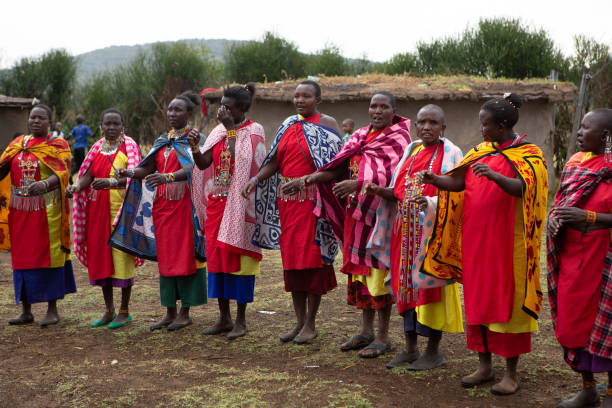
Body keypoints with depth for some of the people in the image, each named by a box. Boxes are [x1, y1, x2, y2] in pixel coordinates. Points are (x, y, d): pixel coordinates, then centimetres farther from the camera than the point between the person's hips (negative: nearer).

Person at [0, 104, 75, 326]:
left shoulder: (58, 145, 0)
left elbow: (62, 172, -16)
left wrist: (45, 183, -35)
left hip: (47, 209, -4)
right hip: (20, 208, 4)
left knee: (48, 256, -2)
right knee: (22, 256, 6)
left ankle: (52, 309, 7)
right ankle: (26, 310, 15)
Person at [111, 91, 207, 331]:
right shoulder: (162, 141, 17)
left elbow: (191, 169, -18)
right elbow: (148, 167, 7)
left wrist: (167, 177, -34)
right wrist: (130, 173, -13)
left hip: (184, 204, -6)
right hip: (162, 204, 6)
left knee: (185, 256, -4)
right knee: (165, 256, 7)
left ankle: (185, 312, 3)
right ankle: (170, 312, 14)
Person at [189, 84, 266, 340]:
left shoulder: (253, 131, -5)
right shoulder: (218, 132, 14)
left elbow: (239, 160, -21)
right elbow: (204, 164, 5)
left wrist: (230, 129, -16)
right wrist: (194, 148, -13)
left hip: (239, 204, -6)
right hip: (217, 203, 6)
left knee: (238, 256, -3)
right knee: (216, 256, 7)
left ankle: (241, 320, 6)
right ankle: (224, 318, 17)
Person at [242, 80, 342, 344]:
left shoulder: (327, 124, -3)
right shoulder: (288, 125, 13)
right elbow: (274, 161, 10)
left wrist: (302, 181, -24)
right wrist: (255, 179, -7)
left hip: (313, 200, -6)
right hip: (286, 199, 6)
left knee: (311, 259, -2)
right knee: (291, 259, 8)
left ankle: (311, 324, 9)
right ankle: (300, 322, 19)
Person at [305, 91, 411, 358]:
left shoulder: (398, 138, -6)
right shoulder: (360, 136, 15)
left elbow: (392, 176, -19)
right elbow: (342, 167, 10)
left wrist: (357, 184, -31)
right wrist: (314, 177, -7)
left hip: (380, 214, -7)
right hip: (355, 212, 7)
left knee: (378, 270, -5)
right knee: (359, 269, 10)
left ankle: (383, 336, 6)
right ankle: (366, 331, 22)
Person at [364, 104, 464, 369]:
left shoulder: (450, 155, -4)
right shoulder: (411, 151, 14)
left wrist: (429, 202, -29)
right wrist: (380, 191, -4)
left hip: (433, 230, -6)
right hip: (407, 231, 6)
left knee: (430, 284, -3)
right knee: (407, 284, 9)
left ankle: (434, 350, 10)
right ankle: (410, 348, 20)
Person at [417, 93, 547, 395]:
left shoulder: (528, 154, -3)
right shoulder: (480, 152, 13)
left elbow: (521, 188, -20)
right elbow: (458, 182, 5)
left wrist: (494, 175, -37)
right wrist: (435, 179, -13)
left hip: (506, 241, -6)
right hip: (475, 239, 6)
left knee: (507, 300, -1)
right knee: (477, 299, 8)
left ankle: (511, 372, 8)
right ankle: (485, 366, 19)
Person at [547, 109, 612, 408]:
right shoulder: (575, 164, 9)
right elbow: (559, 202, 15)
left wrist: (588, 217, -23)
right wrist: (553, 218, -5)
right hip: (572, 259, 6)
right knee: (574, 320, 10)